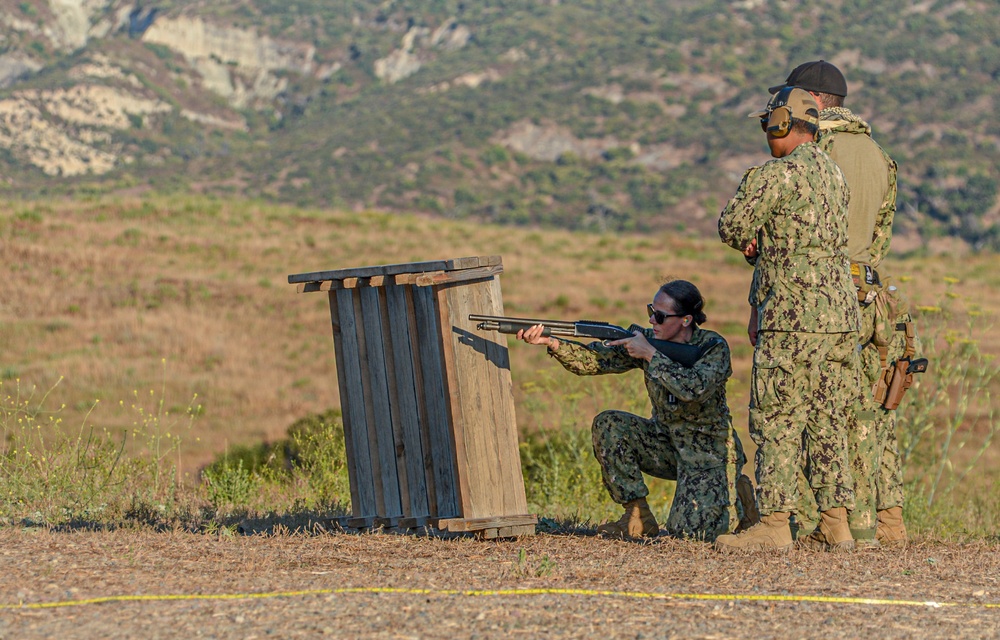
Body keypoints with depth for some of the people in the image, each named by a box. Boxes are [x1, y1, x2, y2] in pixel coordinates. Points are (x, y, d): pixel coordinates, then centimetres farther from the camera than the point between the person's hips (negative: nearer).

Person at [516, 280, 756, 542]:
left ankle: (735, 498, 13)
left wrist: (650, 355, -33)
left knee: (685, 532, -21)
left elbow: (694, 389, -36)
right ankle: (638, 517, -10)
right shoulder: (647, 339, -5)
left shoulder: (713, 347, -17)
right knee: (608, 425, -19)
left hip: (710, 450, -5)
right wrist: (550, 341, -30)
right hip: (667, 442, 5)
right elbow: (594, 360, -14)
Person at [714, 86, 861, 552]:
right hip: (840, 315, 8)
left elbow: (732, 226, -9)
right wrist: (758, 242, 11)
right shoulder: (833, 173, 16)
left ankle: (774, 522, -6)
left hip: (793, 319, -8)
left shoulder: (779, 173, -11)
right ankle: (836, 523, 10)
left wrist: (746, 239, 13)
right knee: (827, 424, 11)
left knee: (776, 423, -4)